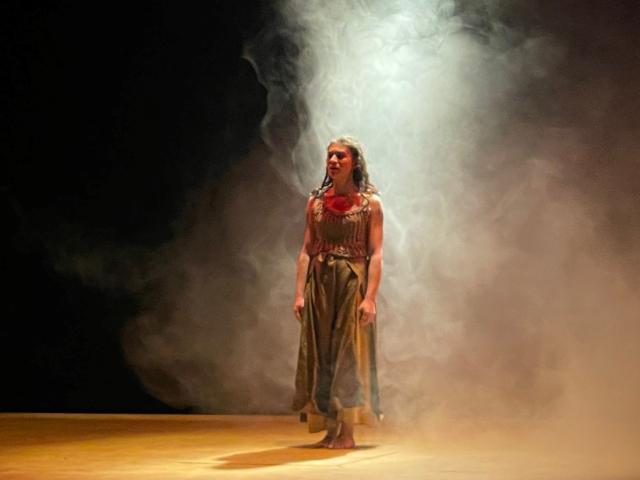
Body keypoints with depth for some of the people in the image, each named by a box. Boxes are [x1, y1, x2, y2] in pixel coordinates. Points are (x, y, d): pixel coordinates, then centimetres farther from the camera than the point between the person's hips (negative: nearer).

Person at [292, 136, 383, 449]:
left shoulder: (369, 202, -1)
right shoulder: (315, 202, 9)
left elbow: (376, 253, -7)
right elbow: (306, 250, 7)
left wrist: (370, 297, -15)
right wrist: (299, 293, -1)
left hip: (352, 282, -4)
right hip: (319, 284, 4)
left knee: (349, 353, -1)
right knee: (320, 354, 5)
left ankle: (347, 431, 6)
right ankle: (330, 430, 13)